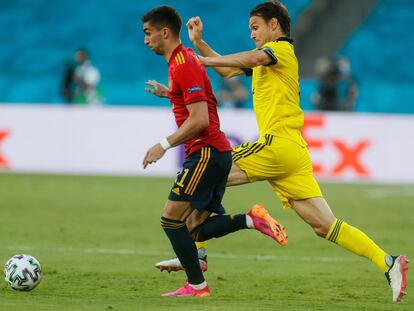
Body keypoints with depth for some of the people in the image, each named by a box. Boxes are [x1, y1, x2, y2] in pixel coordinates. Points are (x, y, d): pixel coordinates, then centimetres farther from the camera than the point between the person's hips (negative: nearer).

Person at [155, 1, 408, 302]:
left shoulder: (281, 48, -2)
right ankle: (388, 263, -7)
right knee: (325, 225, 1)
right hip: (294, 153, 10)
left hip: (278, 143, -10)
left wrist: (204, 61, -20)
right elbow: (228, 69, 35)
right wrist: (199, 42, 25)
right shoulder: (266, 58, 26)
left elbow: (253, 58, -25)